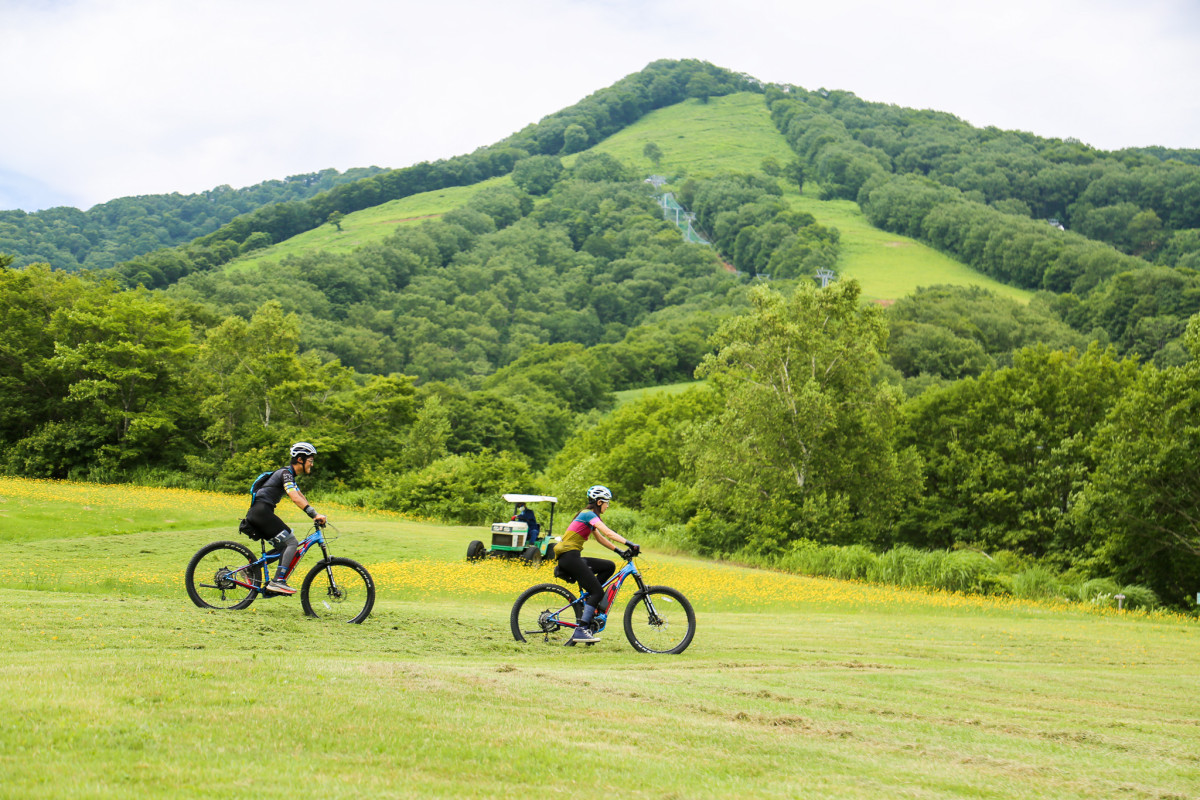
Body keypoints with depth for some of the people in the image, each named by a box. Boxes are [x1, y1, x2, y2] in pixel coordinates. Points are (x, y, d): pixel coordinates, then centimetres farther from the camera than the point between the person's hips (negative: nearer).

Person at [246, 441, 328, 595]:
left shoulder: (291, 475, 22)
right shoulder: (286, 473, -11)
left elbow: (300, 498, 25)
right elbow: (294, 497, -25)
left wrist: (315, 515, 14)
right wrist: (315, 514, -31)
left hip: (255, 515, 10)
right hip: (261, 512, -10)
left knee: (284, 548, 11)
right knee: (291, 542, -12)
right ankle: (278, 581, -21)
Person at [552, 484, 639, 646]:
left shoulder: (588, 515, 21)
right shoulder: (589, 514, -9)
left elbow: (600, 538, 25)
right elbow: (608, 532, -23)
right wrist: (628, 543, -31)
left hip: (572, 558, 10)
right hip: (569, 556, -10)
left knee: (609, 566, 8)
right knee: (598, 592, -12)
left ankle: (589, 601, 5)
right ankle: (581, 631, -17)